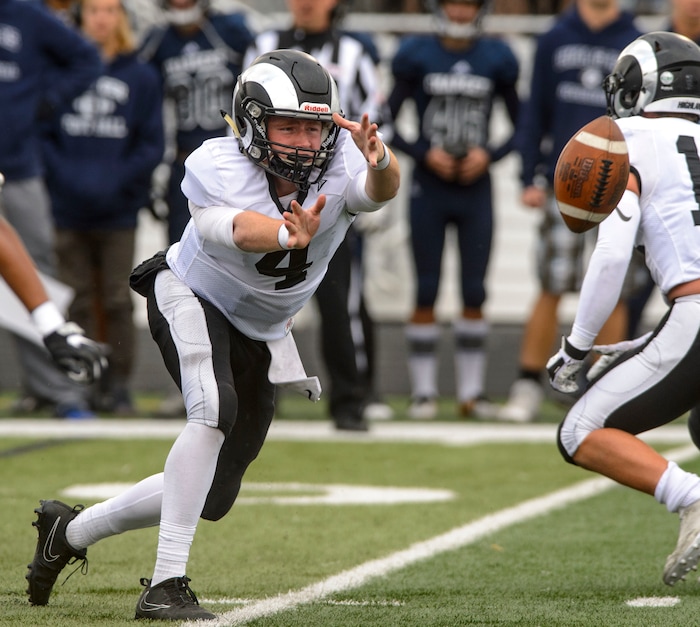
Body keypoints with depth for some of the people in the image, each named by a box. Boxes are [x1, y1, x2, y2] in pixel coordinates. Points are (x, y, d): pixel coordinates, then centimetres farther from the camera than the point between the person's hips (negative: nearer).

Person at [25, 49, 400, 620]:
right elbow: (241, 230, -47)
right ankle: (166, 584, -30)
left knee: (212, 498, 9)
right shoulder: (216, 168, -28)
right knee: (215, 411, -34)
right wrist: (288, 235, -69)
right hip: (194, 300, -5)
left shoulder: (339, 168, -23)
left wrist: (379, 162, -69)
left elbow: (380, 190, -44)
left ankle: (71, 530, 30)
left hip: (259, 335, 5)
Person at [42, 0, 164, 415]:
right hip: (68, 210, 1)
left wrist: (114, 181, -11)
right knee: (78, 301, 5)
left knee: (117, 301, 1)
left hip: (118, 212, -1)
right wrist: (66, 177, -13)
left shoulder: (142, 77, 3)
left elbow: (151, 146, 1)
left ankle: (119, 384, 6)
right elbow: (39, 132, 1)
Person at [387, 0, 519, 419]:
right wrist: (423, 153, -11)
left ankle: (472, 390, 8)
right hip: (429, 191, -1)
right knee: (426, 292, 0)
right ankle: (424, 390, 6)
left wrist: (490, 155, -7)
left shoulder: (496, 59, 3)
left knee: (474, 293, 1)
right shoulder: (417, 56, -1)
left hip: (475, 190, 1)